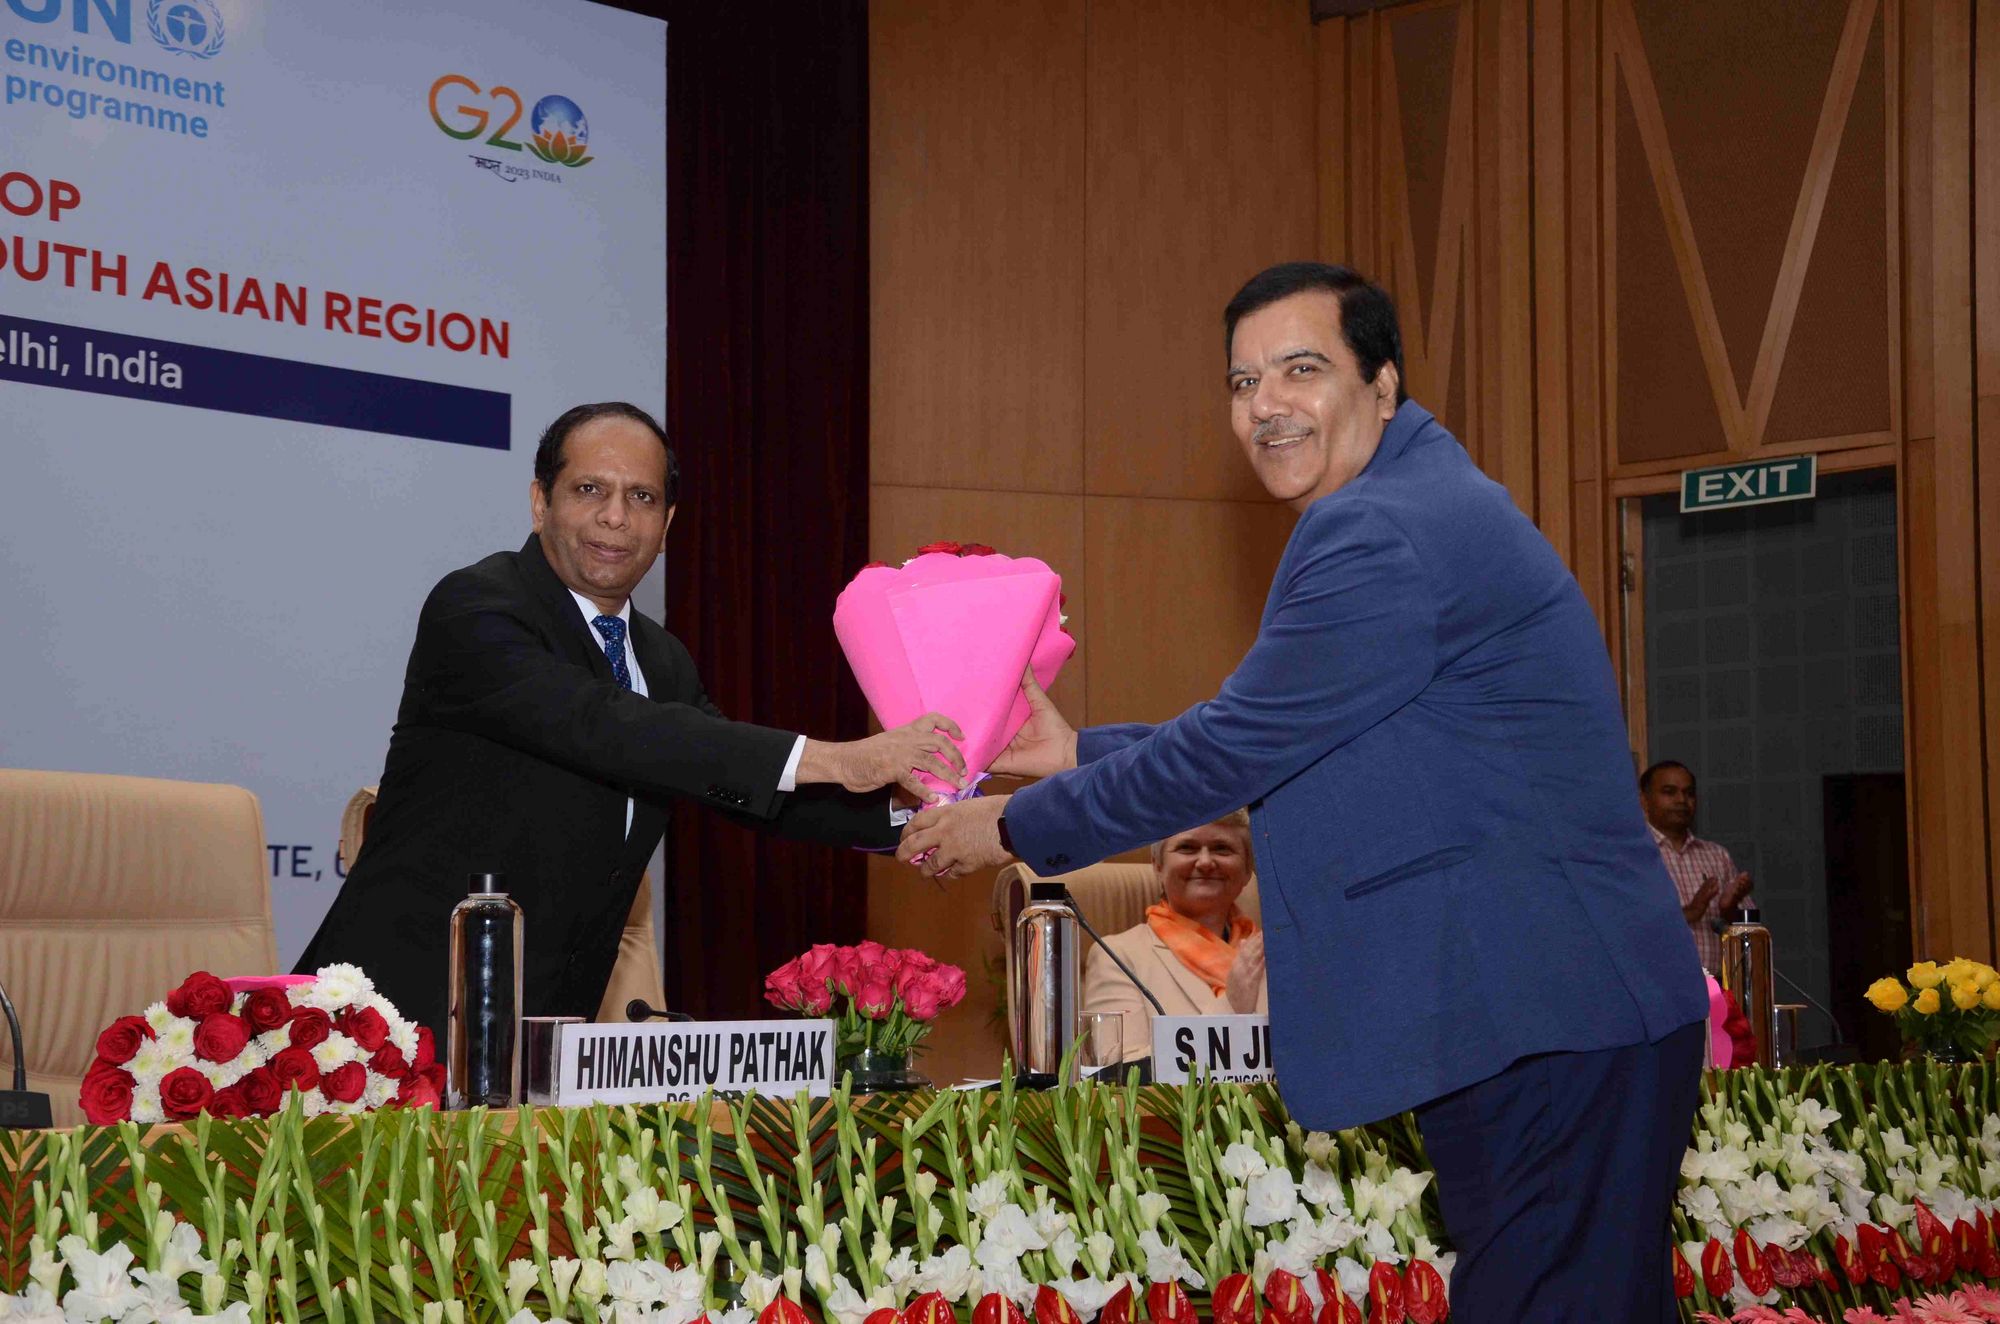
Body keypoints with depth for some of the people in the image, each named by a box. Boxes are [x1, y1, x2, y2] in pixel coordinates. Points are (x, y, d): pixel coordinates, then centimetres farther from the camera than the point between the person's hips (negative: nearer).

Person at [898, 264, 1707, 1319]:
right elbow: (1272, 749, 24)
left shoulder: (1384, 536, -16)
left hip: (1552, 1028, -11)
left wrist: (1016, 826, -1)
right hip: (1520, 1013, 11)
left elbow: (1234, 752, -13)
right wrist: (1079, 753, 21)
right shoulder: (1413, 510, 19)